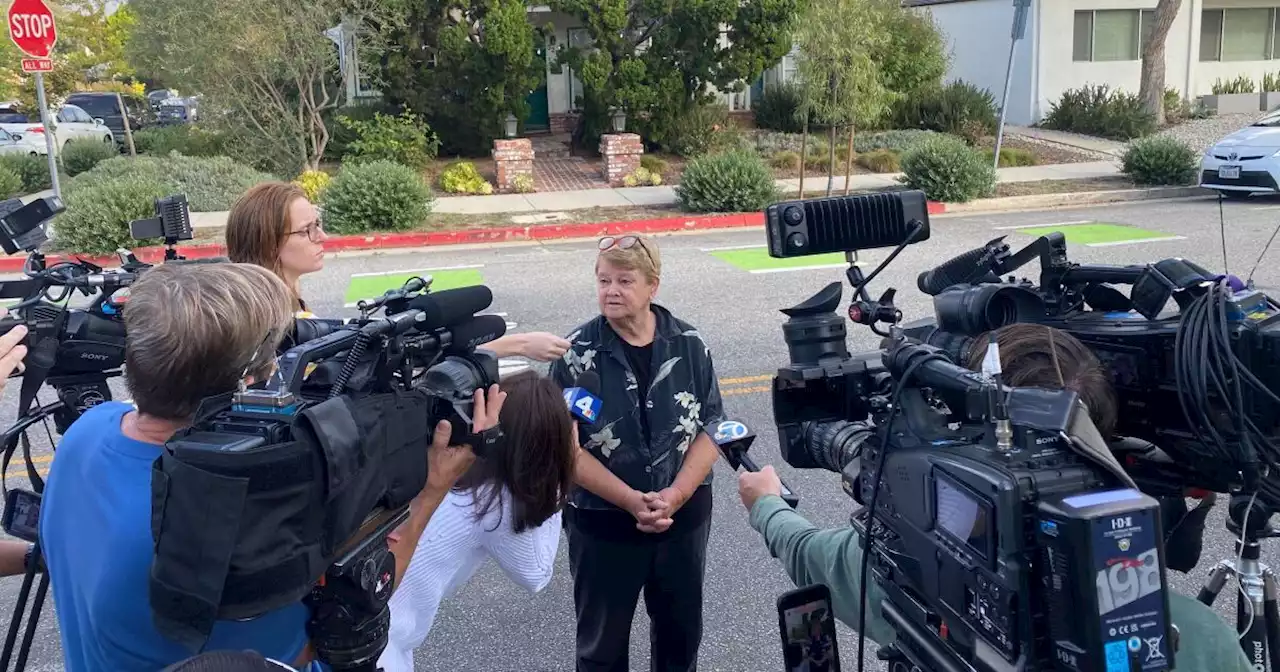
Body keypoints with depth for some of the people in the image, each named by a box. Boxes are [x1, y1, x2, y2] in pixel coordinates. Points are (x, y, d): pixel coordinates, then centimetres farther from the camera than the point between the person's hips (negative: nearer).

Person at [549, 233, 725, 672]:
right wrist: (632, 501, -21)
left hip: (684, 517, 2)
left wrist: (673, 497, -16)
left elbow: (711, 429, -4)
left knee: (681, 629, 21)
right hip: (603, 523, -2)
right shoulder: (578, 354, -12)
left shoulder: (690, 346, -6)